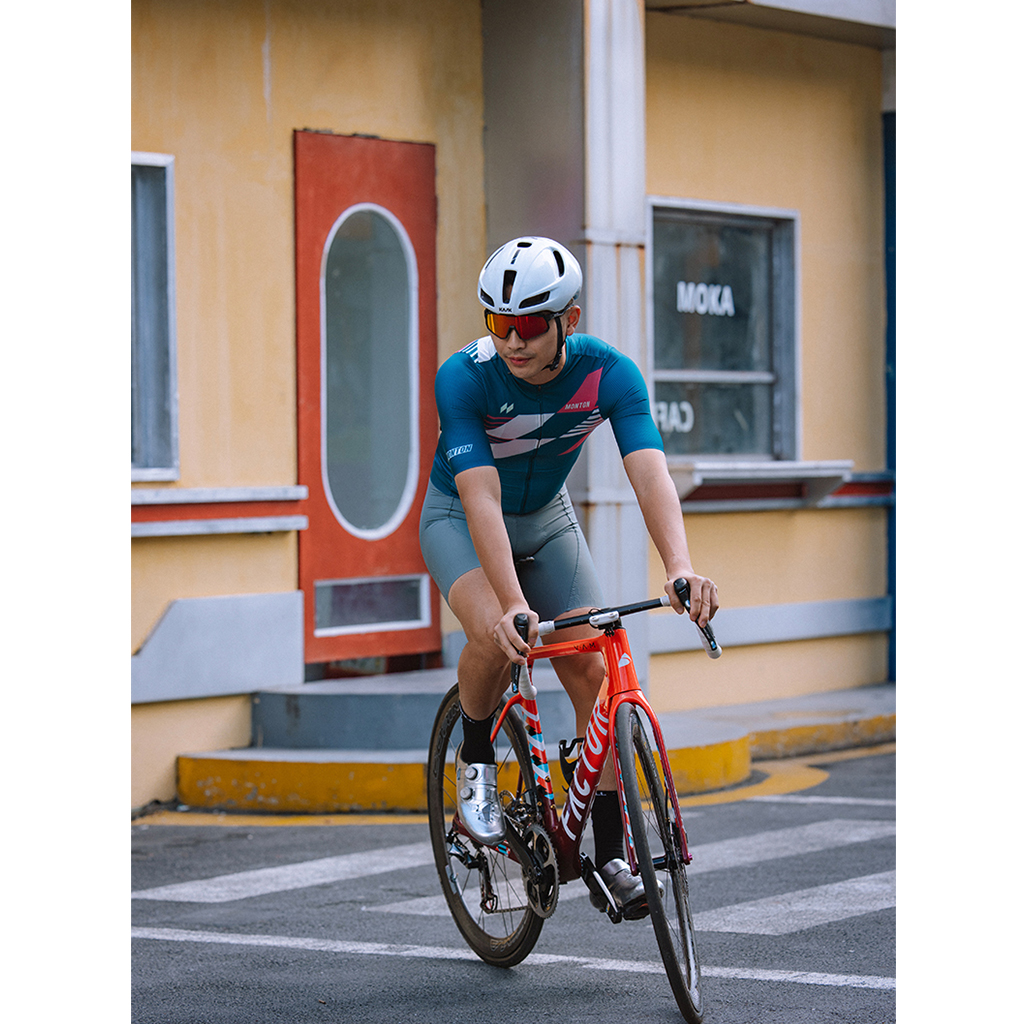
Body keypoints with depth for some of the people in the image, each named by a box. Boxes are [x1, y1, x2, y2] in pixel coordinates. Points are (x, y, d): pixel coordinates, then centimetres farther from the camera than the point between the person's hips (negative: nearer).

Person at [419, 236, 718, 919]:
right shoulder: (464, 377, -32)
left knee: (593, 671, -9)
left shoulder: (610, 374, -26)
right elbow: (481, 499, -39)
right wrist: (515, 604, -53)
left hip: (546, 517, 3)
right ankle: (476, 760, -3)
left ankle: (610, 854, 1)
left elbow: (650, 473, -38)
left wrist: (681, 569, -55)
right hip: (460, 521, -3)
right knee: (497, 635, -32)